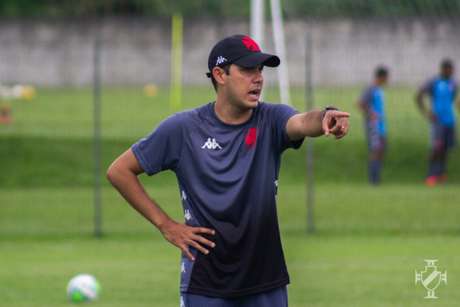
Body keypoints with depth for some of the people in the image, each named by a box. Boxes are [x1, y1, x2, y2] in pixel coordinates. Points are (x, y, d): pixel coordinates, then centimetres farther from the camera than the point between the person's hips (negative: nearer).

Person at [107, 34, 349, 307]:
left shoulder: (270, 120, -4)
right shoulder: (183, 129, -5)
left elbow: (302, 123, -28)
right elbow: (119, 171, 2)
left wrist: (326, 118, -52)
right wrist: (165, 225, -2)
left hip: (267, 281, 2)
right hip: (204, 284, -2)